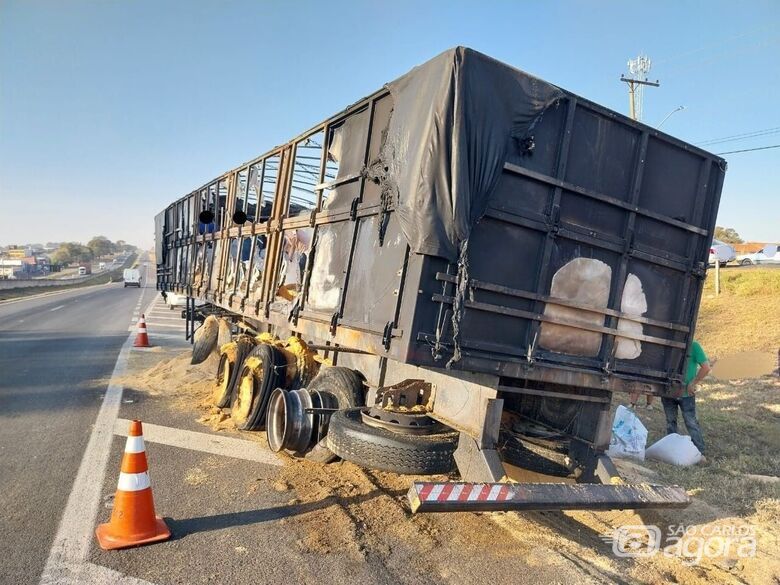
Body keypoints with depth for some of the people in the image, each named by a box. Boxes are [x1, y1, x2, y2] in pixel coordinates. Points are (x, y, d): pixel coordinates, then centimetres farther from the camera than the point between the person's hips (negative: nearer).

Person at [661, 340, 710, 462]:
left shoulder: (693, 346, -11)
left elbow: (706, 367, -12)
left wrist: (693, 384, -12)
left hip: (686, 393, -4)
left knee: (691, 422, 0)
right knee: (670, 421, 14)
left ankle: (700, 452, 9)